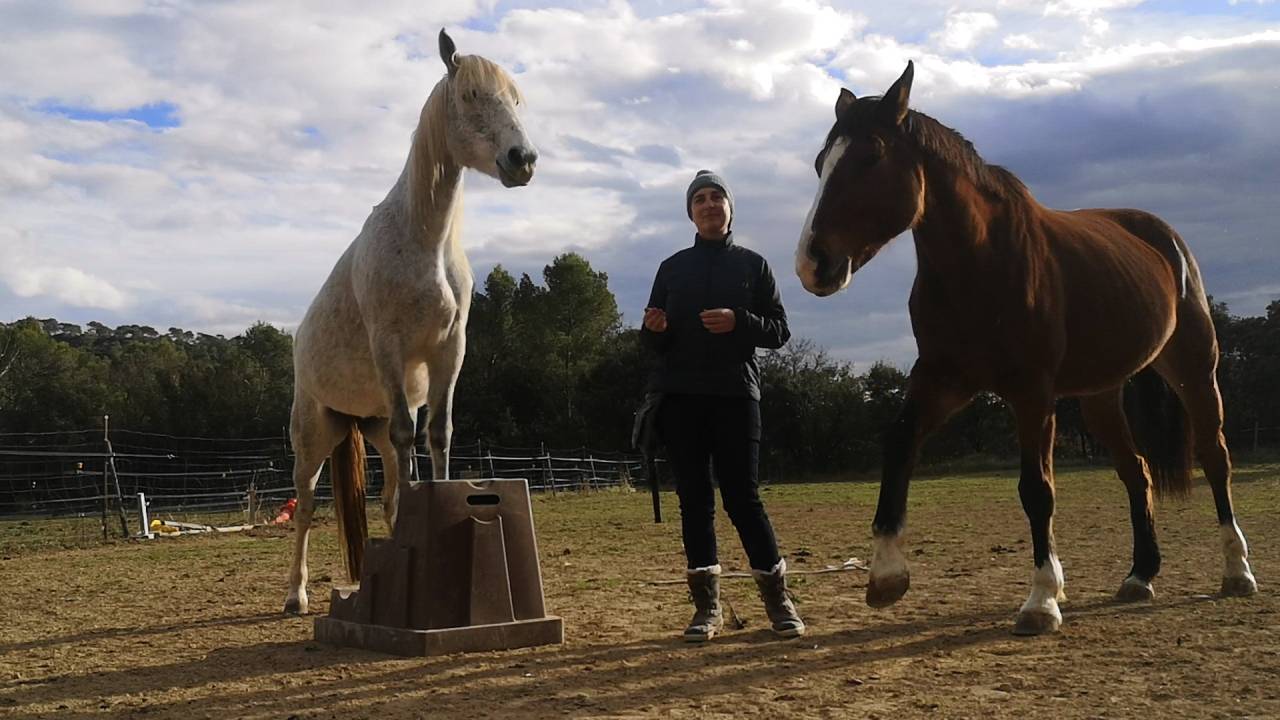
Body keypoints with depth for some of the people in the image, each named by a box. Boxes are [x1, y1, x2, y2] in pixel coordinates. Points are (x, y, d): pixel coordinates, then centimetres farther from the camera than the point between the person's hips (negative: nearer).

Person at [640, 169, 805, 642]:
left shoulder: (752, 265, 9)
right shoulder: (672, 268, 13)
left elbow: (779, 330, 5)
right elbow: (654, 343, 14)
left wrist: (739, 322, -14)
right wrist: (654, 330, -10)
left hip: (735, 393, -2)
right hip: (680, 397, 2)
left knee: (742, 496, -6)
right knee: (694, 499, 2)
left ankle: (777, 597, 6)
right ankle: (707, 605, 7)